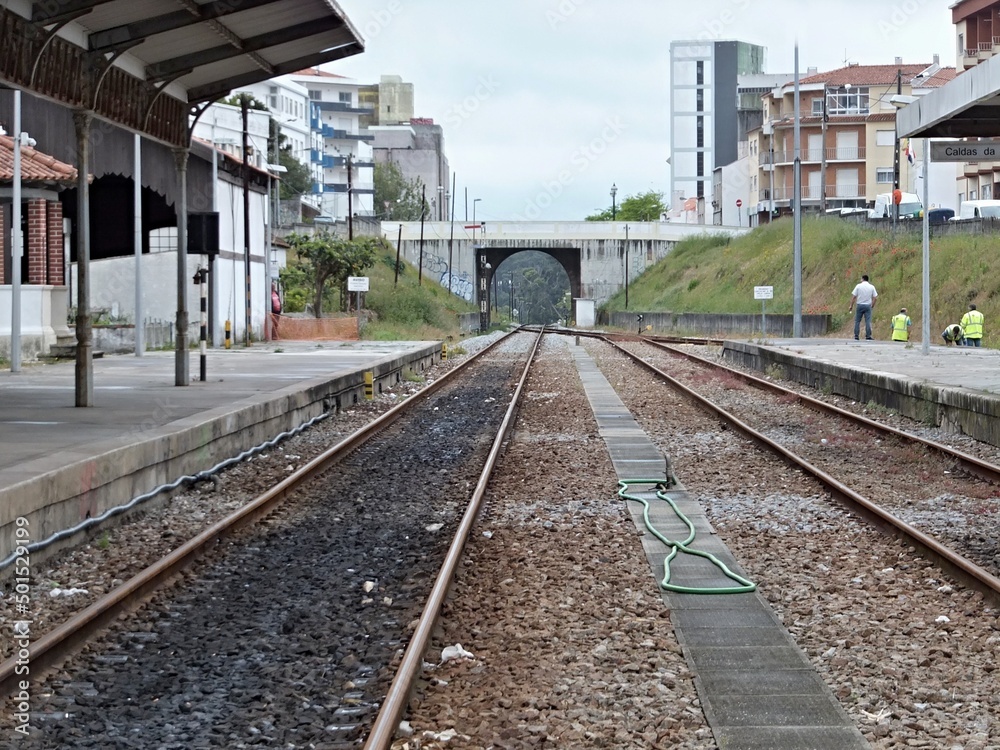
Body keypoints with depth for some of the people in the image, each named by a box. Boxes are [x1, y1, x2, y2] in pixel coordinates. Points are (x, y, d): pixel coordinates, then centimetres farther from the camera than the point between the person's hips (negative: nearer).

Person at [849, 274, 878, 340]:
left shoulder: (858, 286, -2)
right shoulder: (872, 287, 3)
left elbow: (853, 297, -3)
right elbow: (875, 297, 1)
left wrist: (851, 306, 3)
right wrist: (872, 306, 13)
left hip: (859, 305, -1)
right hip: (868, 306, 1)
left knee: (857, 321, 5)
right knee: (868, 322, 1)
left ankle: (856, 336, 2)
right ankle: (868, 336, -4)